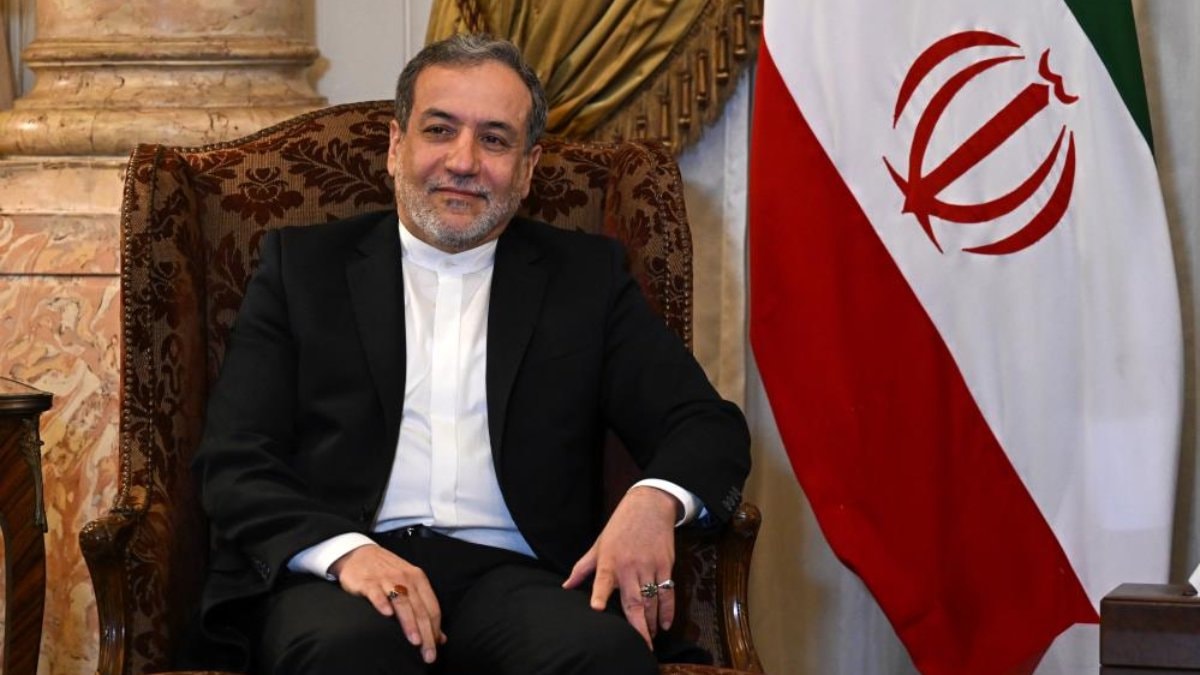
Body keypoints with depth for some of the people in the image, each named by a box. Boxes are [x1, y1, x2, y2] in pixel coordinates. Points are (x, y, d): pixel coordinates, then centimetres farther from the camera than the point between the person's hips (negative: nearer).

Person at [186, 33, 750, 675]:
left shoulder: (585, 276, 19)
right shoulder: (303, 265, 15)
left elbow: (709, 425, 13)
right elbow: (232, 462, 6)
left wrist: (655, 499, -13)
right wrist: (346, 550, -15)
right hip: (334, 574, -1)